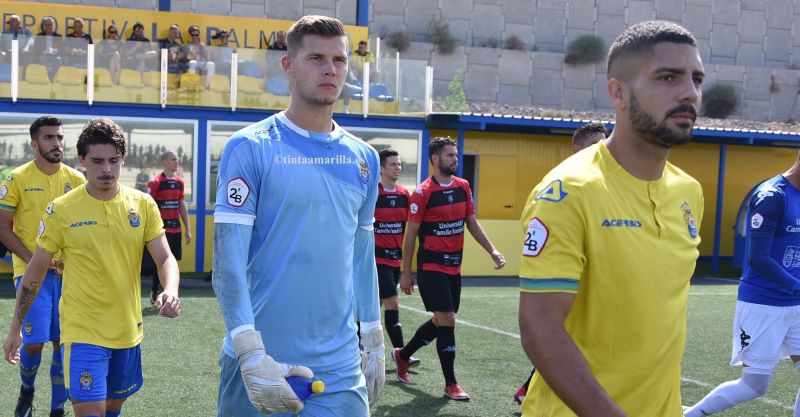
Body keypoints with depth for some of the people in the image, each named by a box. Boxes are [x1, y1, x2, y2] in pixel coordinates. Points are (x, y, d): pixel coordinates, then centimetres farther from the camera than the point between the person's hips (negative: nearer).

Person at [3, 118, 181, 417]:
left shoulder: (143, 204, -2)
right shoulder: (61, 210, -8)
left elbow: (165, 258, -3)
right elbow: (35, 270, 0)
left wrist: (170, 291, -25)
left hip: (128, 330, 4)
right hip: (82, 332, -3)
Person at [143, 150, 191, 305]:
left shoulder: (179, 182, 11)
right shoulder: (155, 182, -9)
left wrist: (188, 229, 14)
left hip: (176, 229, 6)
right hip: (161, 229, -6)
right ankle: (154, 291, 12)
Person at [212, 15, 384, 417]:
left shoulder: (364, 157, 8)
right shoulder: (249, 148, -7)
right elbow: (227, 259, -12)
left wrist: (374, 342, 14)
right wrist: (251, 353, -20)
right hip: (260, 365, -3)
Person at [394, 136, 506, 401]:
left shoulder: (463, 187, 6)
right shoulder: (423, 192, -12)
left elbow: (472, 224, 14)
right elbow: (410, 234, -8)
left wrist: (492, 251, 2)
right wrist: (406, 274, -7)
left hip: (454, 267, 7)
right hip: (431, 267, -7)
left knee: (440, 322, 14)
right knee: (447, 321, -8)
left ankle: (402, 355, 36)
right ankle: (450, 384, 3)